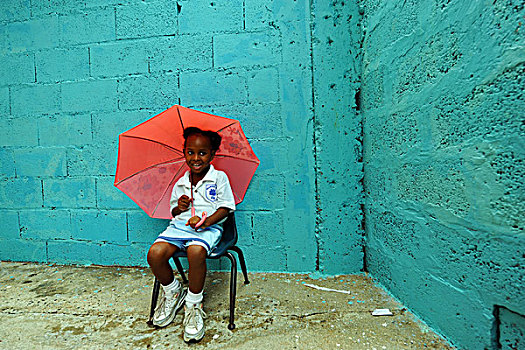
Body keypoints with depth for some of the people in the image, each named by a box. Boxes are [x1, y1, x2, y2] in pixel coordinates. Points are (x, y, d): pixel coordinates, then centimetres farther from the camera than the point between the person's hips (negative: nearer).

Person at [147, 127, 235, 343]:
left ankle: (193, 304, -6)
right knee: (154, 254, -21)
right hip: (180, 225, 5)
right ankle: (172, 292, 13)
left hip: (208, 227, -4)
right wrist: (178, 207, -3)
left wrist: (206, 221, -19)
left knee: (196, 252, -36)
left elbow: (226, 207, -4)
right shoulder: (180, 184, 16)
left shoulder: (219, 178, 2)